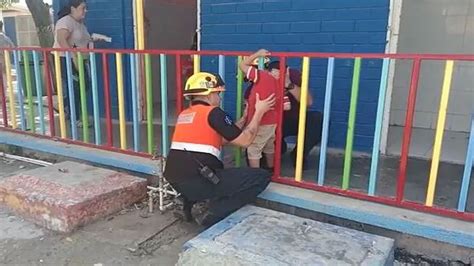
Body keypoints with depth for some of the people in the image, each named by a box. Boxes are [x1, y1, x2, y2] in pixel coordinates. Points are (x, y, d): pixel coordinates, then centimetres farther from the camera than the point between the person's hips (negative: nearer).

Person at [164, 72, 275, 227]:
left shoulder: (184, 114, 18)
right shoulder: (213, 113, -5)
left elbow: (224, 138, 23)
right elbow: (244, 141, 1)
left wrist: (246, 116, 27)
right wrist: (259, 112, 10)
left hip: (175, 180, 9)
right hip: (195, 181, -9)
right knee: (262, 177, -2)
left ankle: (189, 203, 20)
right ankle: (211, 216, -6)